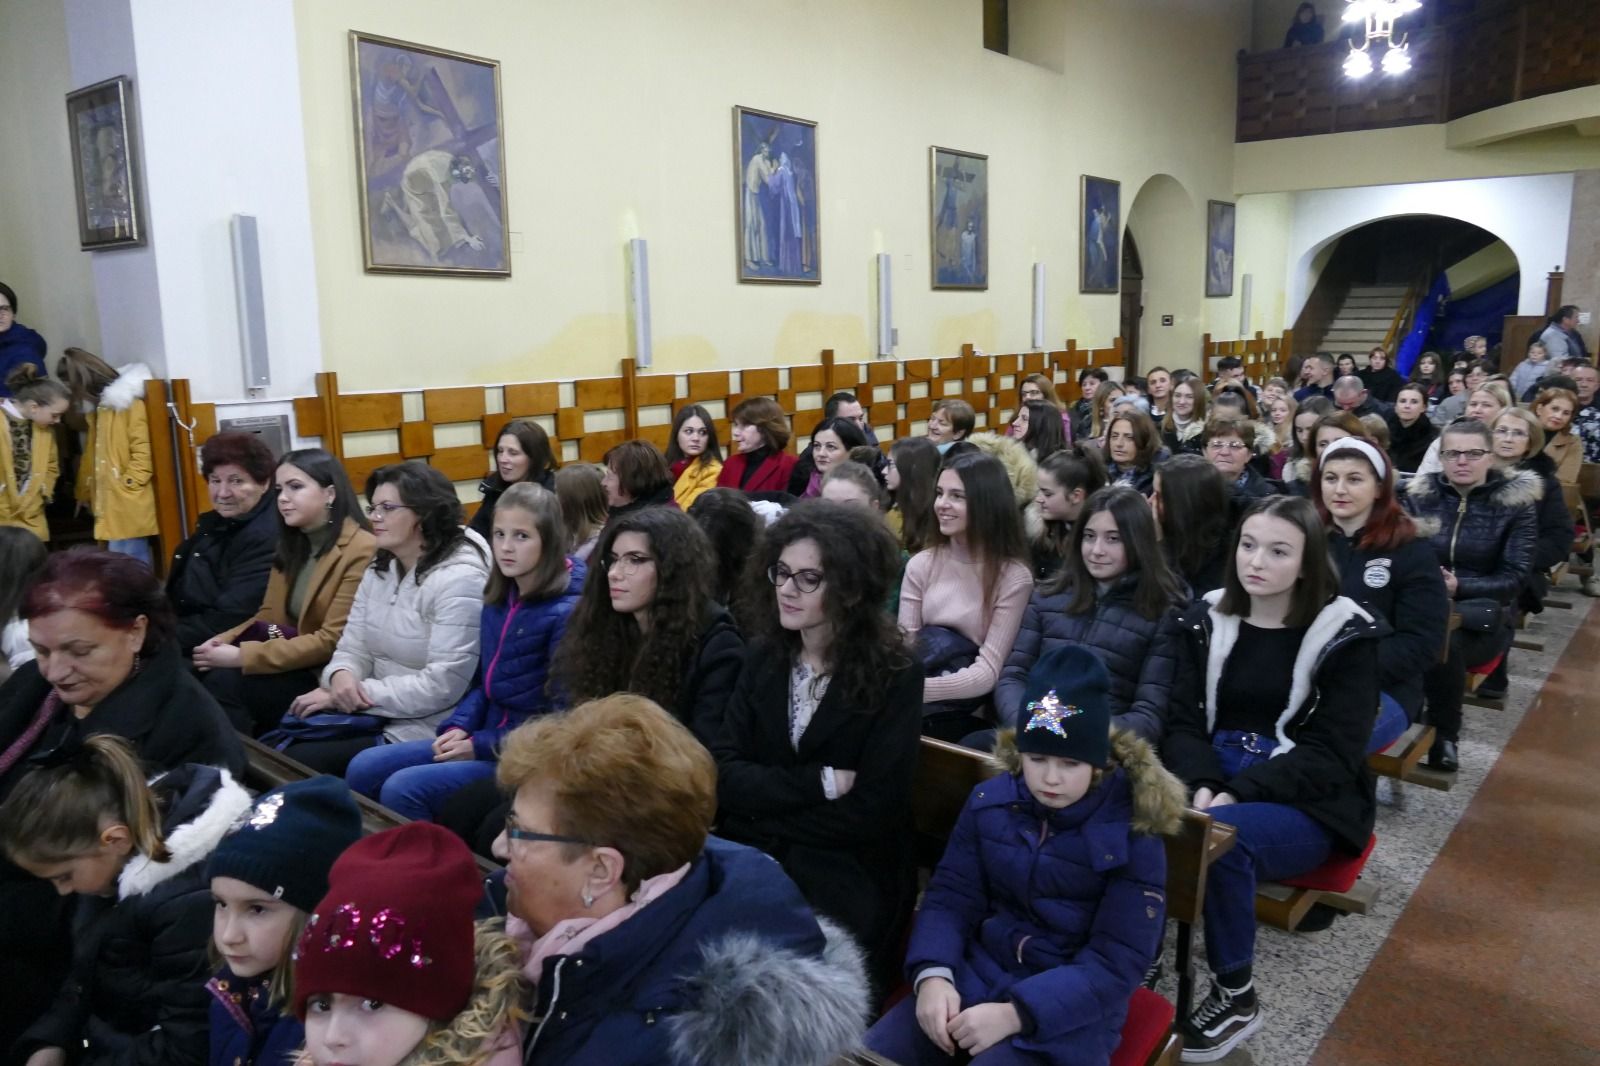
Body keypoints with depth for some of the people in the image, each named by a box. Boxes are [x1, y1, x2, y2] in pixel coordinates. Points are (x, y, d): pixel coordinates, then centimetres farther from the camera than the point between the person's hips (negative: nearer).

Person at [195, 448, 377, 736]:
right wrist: (225, 640, -7)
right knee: (198, 678, -17)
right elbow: (269, 617, 13)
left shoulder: (362, 551, -14)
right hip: (292, 665, 7)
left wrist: (243, 656, -20)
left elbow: (332, 641, -18)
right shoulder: (290, 545, 13)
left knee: (224, 682, -24)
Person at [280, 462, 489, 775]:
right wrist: (341, 677, -16)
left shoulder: (460, 579, -18)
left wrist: (360, 693, -19)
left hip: (422, 732, -8)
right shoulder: (380, 567, 10)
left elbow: (442, 686, -23)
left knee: (296, 763, -15)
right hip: (375, 713, 8)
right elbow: (354, 648, 8)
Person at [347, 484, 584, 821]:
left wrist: (481, 745, -14)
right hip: (486, 735, 9)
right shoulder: (497, 600, 9)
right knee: (363, 769, 2)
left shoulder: (567, 611, -17)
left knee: (403, 789, -21)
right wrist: (458, 727, -2)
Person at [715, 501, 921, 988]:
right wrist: (821, 782, -16)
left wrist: (762, 813, -10)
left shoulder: (894, 677, -10)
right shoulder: (763, 656, 4)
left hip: (848, 881, -4)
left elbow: (870, 813, -14)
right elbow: (724, 774, -3)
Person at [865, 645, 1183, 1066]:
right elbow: (951, 896, 3)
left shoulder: (1132, 834, -12)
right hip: (976, 974, 4)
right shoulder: (990, 800, -1)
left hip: (1070, 1009, -3)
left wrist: (1015, 1013, -23)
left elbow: (1117, 963, -13)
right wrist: (933, 975, -17)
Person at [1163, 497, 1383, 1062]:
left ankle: (1236, 996, -12)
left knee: (1222, 834, -34)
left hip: (1307, 804, -3)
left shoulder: (1344, 634, -4)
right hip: (1214, 782, 3)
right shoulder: (1209, 618, 8)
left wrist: (1237, 794, -23)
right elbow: (1184, 720, 3)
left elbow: (1332, 755, -11)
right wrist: (1202, 785, -19)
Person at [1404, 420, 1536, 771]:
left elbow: (1514, 578, -4)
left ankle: (1445, 734, -14)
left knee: (1444, 643, -37)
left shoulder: (1516, 503, 1)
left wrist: (1459, 587, -21)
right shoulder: (1419, 495, 8)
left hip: (1482, 614, -1)